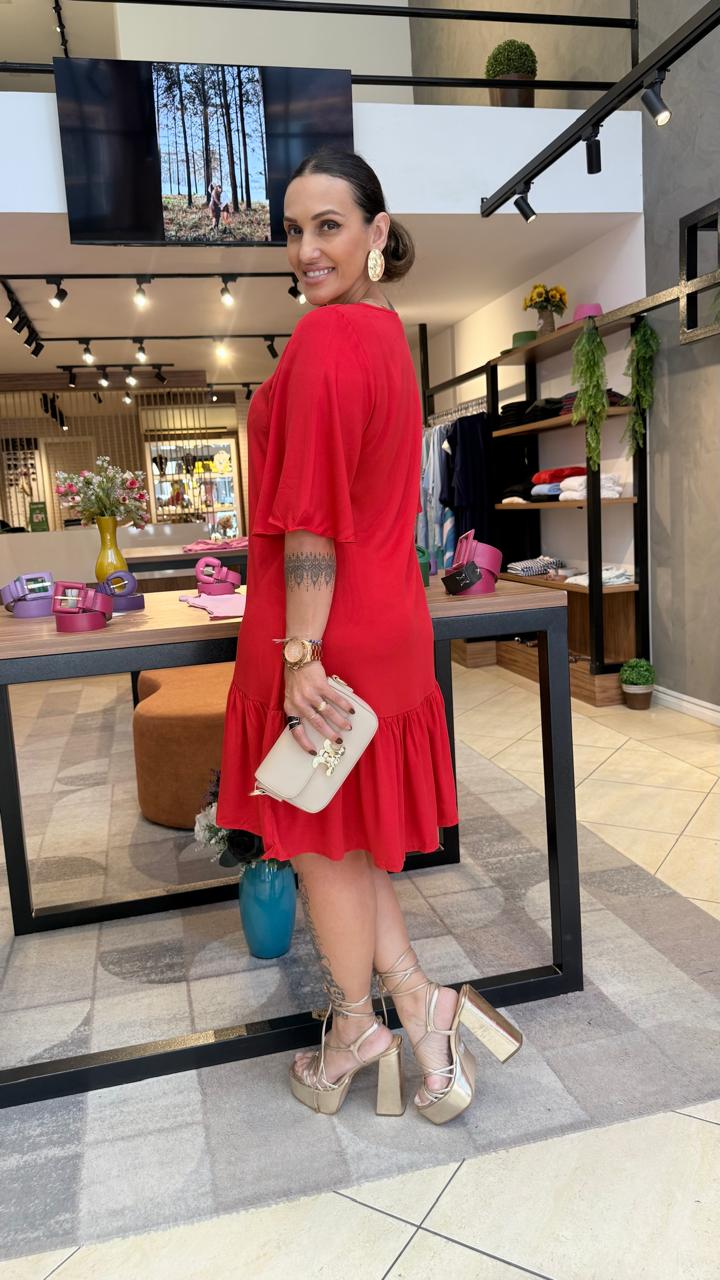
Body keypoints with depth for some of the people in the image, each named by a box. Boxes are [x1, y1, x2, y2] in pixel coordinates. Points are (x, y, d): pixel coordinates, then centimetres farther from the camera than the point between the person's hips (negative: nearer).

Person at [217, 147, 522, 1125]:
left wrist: (299, 653, -18)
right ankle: (418, 1007, 25)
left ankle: (355, 1031, 29)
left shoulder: (326, 337, -16)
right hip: (384, 614, 9)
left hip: (326, 627, -9)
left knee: (325, 836, 9)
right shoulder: (386, 332, 14)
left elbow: (314, 518, -21)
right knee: (347, 833, 19)